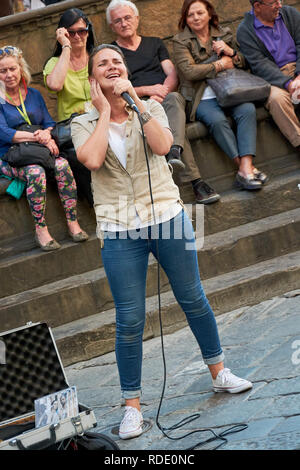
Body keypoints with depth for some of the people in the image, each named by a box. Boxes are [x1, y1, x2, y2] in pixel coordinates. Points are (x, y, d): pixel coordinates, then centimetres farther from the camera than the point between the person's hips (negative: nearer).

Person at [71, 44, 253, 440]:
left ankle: (218, 372, 31)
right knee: (129, 320, -1)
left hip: (167, 218, 1)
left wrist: (134, 100, -13)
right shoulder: (83, 124, 2)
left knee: (193, 300, 12)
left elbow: (162, 145, -15)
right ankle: (132, 406, 9)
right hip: (120, 232, -1)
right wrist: (104, 111, -10)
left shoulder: (151, 108, 6)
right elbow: (92, 159, -19)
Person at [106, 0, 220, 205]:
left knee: (173, 99, -37)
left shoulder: (155, 44, 25)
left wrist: (162, 92, -9)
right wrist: (148, 90, -11)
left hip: (167, 97, 3)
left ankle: (175, 151, -64)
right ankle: (196, 181, -48)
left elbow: (172, 75, 13)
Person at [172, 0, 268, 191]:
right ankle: (243, 167, -30)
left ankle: (246, 167, -37)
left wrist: (230, 52, -3)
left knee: (248, 109, -29)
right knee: (217, 120, -34)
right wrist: (221, 65, -5)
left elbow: (244, 63, 19)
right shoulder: (181, 41, 4)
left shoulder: (225, 34, 16)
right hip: (203, 99, -3)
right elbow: (188, 71, -11)